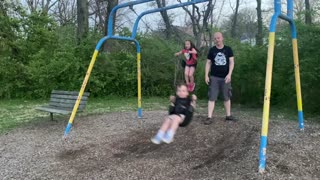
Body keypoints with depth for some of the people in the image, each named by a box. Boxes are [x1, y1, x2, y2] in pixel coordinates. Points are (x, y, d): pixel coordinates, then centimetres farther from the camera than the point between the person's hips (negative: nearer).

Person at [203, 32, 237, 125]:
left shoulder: (228, 49, 3)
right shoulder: (212, 50, 3)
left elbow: (231, 62, -1)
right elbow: (208, 63, 5)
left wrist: (229, 74, -13)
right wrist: (206, 75, -4)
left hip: (225, 77, 1)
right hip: (214, 77, -1)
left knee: (227, 97, 11)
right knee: (212, 97, -3)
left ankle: (228, 115, 25)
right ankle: (209, 117, -2)